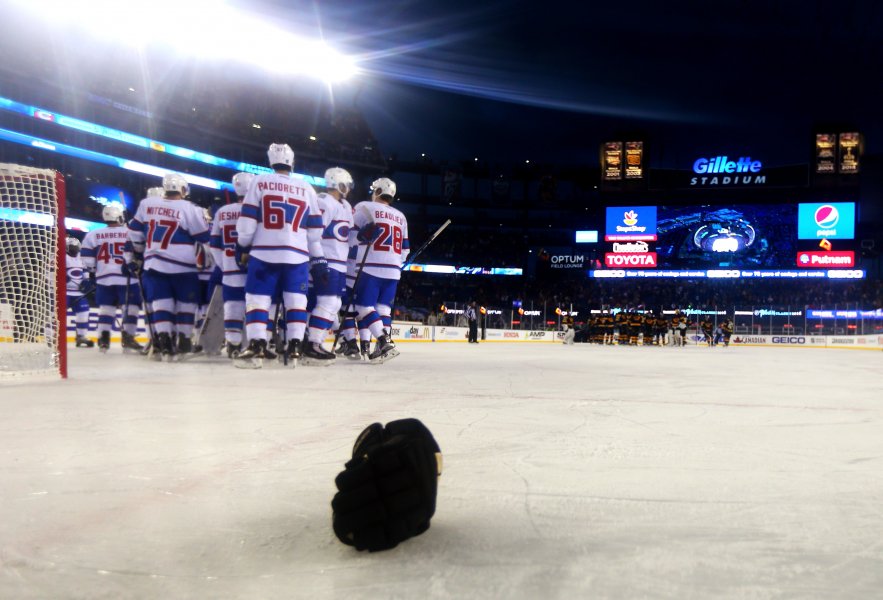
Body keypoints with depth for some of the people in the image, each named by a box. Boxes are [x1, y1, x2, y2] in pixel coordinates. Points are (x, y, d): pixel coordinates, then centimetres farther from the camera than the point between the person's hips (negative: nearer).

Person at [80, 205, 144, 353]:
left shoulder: (93, 235, 6)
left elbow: (88, 261, 5)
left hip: (104, 279, 3)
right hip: (127, 279, -3)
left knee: (105, 308, 12)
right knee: (130, 308, 2)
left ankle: (103, 340, 7)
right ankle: (128, 339, -3)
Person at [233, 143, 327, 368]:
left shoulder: (259, 182, 4)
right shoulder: (307, 188, 10)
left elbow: (247, 218, 0)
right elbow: (315, 229, 9)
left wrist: (243, 247, 12)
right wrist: (318, 261, 13)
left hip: (263, 253, -1)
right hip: (297, 256, 2)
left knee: (257, 298, 1)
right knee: (296, 300, 5)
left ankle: (256, 348, -8)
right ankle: (294, 348, 0)